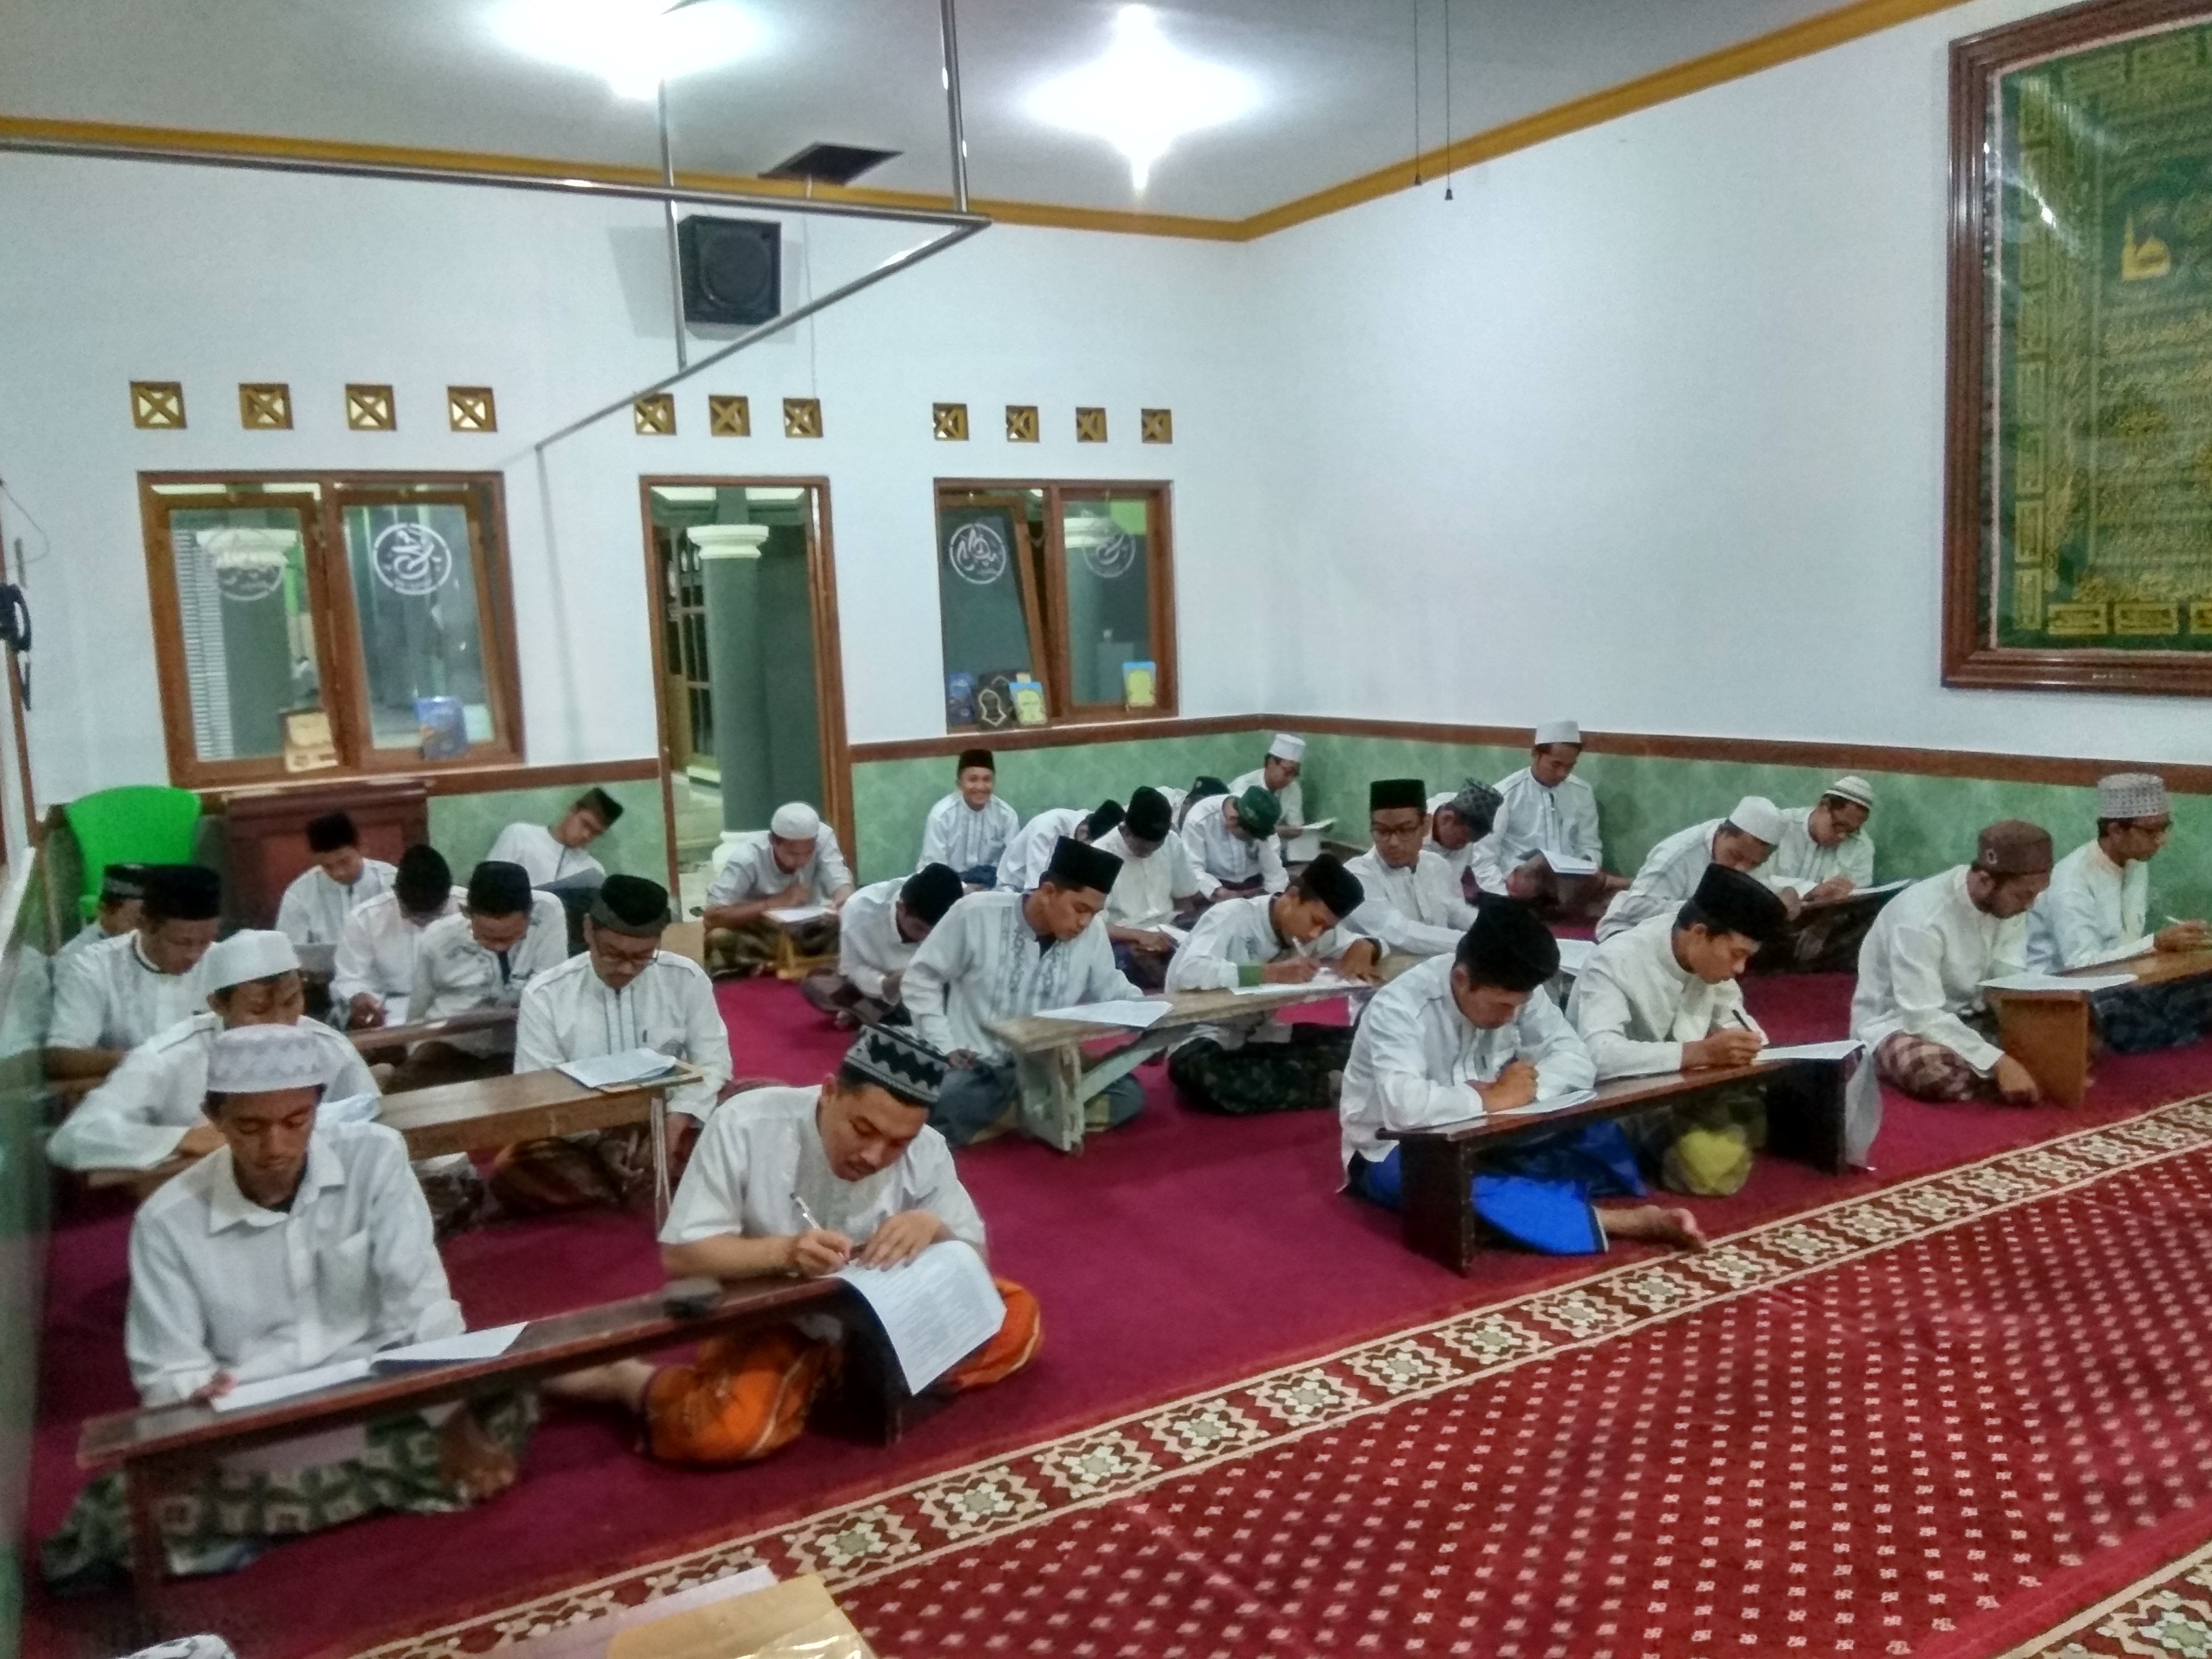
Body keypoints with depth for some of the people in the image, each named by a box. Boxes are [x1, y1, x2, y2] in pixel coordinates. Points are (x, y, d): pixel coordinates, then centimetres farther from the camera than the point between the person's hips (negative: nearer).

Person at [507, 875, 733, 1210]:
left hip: (668, 1124, 1)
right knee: (512, 1171, -32)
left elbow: (712, 1062, 1)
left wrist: (674, 1123, -17)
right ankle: (650, 1188, -23)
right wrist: (600, 1141, -21)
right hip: (582, 1137, -1)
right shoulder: (544, 995, -5)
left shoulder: (687, 978, -1)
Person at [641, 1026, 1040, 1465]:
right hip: (769, 1325, -4)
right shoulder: (746, 1126, -21)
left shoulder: (926, 1152, -13)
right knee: (725, 1428, -33)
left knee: (1018, 1318, -10)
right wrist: (785, 1251, -34)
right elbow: (679, 1256, -18)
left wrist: (935, 1229, -27)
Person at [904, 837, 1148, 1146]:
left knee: (1129, 1095, -17)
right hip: (976, 1066, -4)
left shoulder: (1092, 933, -3)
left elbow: (1109, 991, 12)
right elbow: (920, 979, -1)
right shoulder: (976, 914, -11)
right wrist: (944, 1045, -10)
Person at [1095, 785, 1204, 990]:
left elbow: (1186, 898, 14)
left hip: (1165, 936, 4)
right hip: (1123, 941, -4)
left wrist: (1173, 935, -5)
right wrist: (1140, 936, -23)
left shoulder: (1172, 842, 3)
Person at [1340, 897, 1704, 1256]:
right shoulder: (1399, 1007, -27)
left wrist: (1520, 1090, -29)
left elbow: (1577, 1063, -11)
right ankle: (1625, 1221, -29)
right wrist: (1494, 1098, -30)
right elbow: (1404, 1106, -41)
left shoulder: (1516, 992, -7)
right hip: (1395, 1152, -6)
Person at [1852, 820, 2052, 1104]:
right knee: (1928, 1065, -39)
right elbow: (1923, 1016, -33)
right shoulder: (1922, 915, -30)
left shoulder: (2009, 902, -7)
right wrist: (1998, 1063, -40)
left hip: (1965, 1016, 7)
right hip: (1899, 1023, -7)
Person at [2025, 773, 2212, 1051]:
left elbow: (2132, 944, 11)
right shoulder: (2073, 880, -18)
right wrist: (2158, 943, -29)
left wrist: (2171, 944, -9)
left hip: (2122, 983, 7)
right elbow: (2081, 966, -24)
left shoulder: (2137, 865, 8)